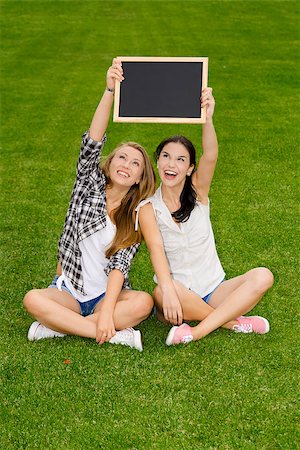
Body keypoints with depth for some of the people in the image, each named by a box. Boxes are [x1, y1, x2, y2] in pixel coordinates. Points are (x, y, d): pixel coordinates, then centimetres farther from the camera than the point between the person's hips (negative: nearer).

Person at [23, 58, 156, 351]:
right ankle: (115, 335, -28)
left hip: (109, 294, 1)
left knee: (143, 303, -30)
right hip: (69, 290, 0)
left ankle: (57, 326, -22)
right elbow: (92, 144, -16)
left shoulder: (137, 217, 1)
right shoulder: (90, 185, 2)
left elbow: (120, 264, -11)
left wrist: (107, 310, -26)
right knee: (33, 299, -30)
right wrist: (110, 90, -29)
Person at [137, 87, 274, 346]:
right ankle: (234, 322, -17)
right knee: (161, 292, -37)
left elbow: (210, 157, -21)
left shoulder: (198, 192, -1)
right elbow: (156, 250, -21)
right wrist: (168, 291, -38)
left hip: (214, 291, 2)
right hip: (178, 296, -2)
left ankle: (198, 331, -28)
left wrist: (207, 119, -39)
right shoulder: (148, 208, -6)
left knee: (262, 276, -24)